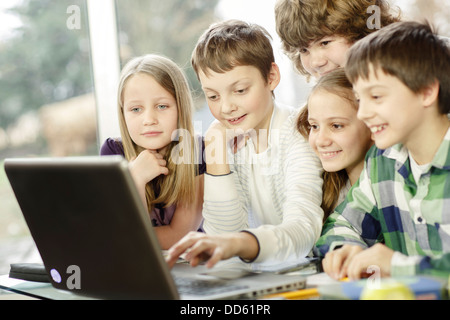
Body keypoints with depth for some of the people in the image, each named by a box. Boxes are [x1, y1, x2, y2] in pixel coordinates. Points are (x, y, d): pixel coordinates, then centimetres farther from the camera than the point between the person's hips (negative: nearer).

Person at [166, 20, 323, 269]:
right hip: (261, 278, 4)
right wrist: (216, 149, -13)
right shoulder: (227, 139, 1)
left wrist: (237, 243, -47)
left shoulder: (299, 134, -13)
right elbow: (224, 233, -7)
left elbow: (304, 228, -29)